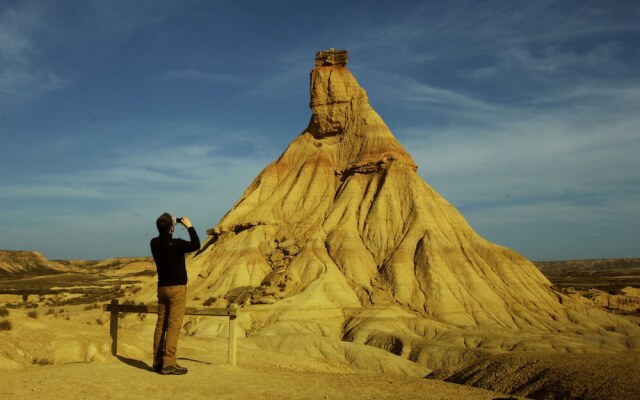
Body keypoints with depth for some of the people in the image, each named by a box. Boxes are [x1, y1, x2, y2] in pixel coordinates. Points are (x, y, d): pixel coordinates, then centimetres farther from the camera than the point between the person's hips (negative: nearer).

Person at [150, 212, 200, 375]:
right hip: (177, 288, -7)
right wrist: (189, 226, 1)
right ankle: (168, 364, -5)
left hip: (162, 287, 7)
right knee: (174, 326, -5)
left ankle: (157, 361, 16)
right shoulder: (176, 244, -18)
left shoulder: (154, 243, 2)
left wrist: (172, 224, 13)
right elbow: (196, 245, -5)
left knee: (161, 324, 12)